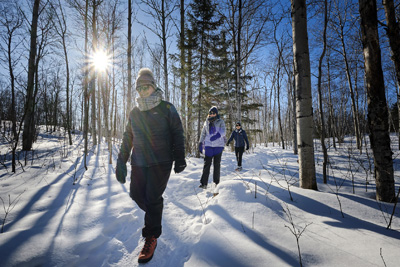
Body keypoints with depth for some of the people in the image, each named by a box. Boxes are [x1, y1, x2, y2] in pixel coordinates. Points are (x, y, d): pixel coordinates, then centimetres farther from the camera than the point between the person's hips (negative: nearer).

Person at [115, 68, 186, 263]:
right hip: (138, 162, 5)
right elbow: (127, 138, 14)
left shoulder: (167, 108, -2)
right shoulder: (134, 113, 11)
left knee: (153, 198, -3)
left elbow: (177, 134, -2)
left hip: (161, 162, -5)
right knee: (137, 194, 10)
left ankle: (151, 237, 17)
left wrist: (179, 159, -6)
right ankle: (153, 214, 42)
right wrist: (121, 163, 10)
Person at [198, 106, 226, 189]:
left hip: (218, 146, -1)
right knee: (207, 163, -3)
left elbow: (223, 131, -14)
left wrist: (217, 135, -33)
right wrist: (200, 144, 11)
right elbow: (203, 134, 15)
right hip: (208, 146, 2)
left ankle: (216, 182, 17)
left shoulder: (220, 122, 1)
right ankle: (204, 183, -1)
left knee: (217, 164, 5)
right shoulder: (206, 122, 10)